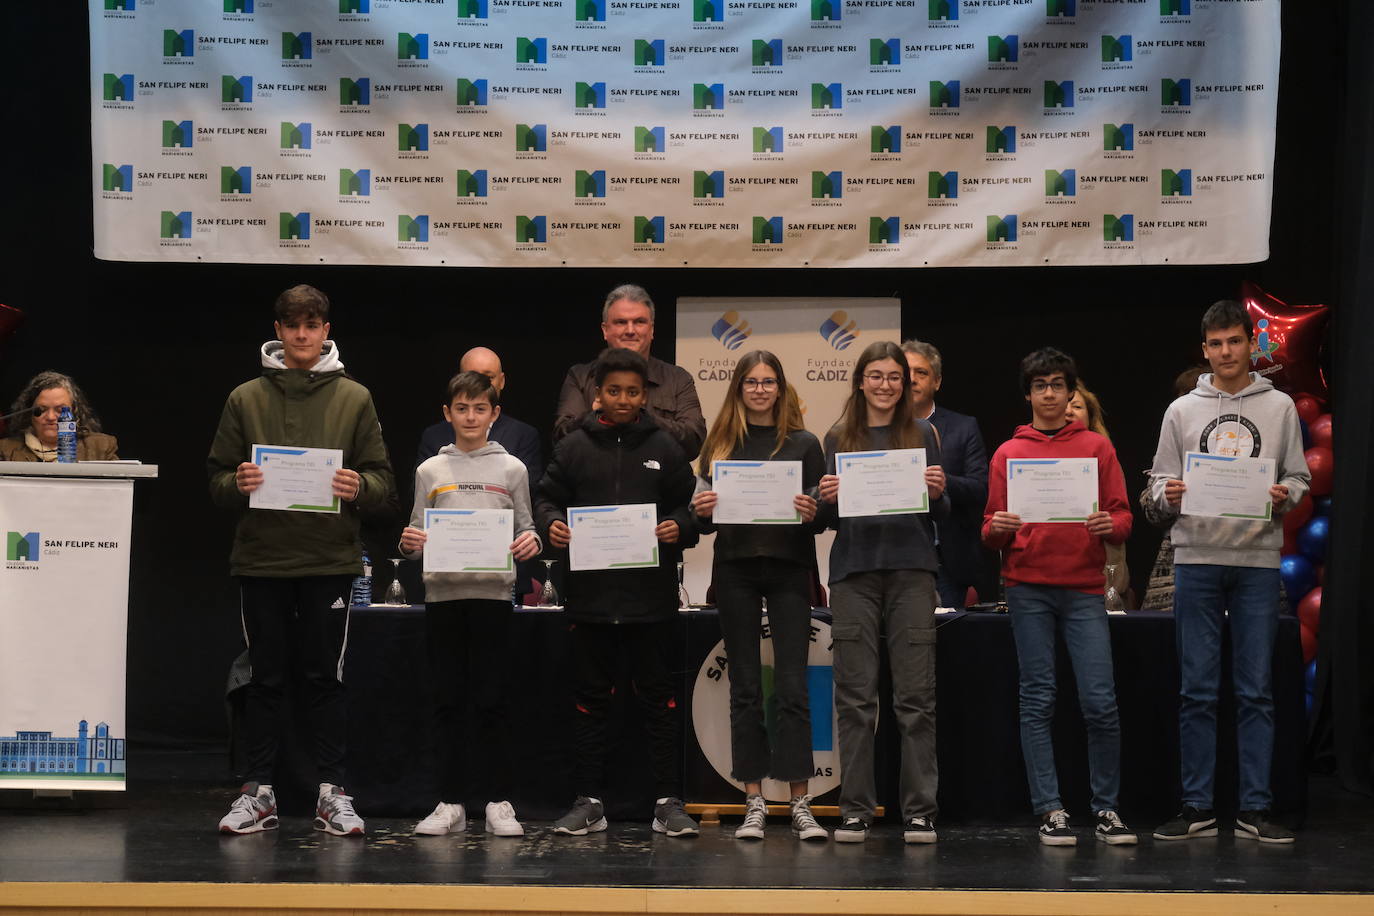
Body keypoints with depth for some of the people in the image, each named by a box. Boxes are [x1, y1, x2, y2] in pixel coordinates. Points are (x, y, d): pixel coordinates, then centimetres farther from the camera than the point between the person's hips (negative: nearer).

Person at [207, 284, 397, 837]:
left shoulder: (353, 399, 7)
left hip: (330, 559, -1)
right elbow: (216, 483, 8)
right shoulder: (246, 399, 8)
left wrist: (359, 488, -16)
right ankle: (258, 791, 12)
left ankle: (332, 792, 7)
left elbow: (385, 483, 5)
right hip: (261, 558, 1)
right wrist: (238, 484, -14)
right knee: (266, 677, 5)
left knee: (326, 676, 2)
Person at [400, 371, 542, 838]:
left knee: (491, 699, -1)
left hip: (492, 591, -1)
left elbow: (524, 528, 9)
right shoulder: (430, 471, 10)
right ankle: (451, 802, 9)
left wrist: (531, 542, -12)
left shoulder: (511, 469, 8)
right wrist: (410, 544, -10)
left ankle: (498, 801, 5)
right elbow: (418, 536, 11)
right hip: (442, 591, 1)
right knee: (448, 699, 3)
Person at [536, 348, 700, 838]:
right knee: (591, 700, 7)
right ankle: (589, 802, 14)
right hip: (590, 593, 1)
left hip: (652, 596, -1)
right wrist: (551, 523, -11)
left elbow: (689, 506, 8)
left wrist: (678, 527, -13)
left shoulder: (664, 448, 7)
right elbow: (548, 498, 11)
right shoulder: (573, 447, 8)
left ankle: (669, 802, 8)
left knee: (659, 698, 3)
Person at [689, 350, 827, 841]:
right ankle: (754, 804, 9)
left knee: (793, 686, -4)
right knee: (745, 688, 4)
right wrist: (701, 511, -11)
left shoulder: (803, 444, 6)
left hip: (788, 567, -1)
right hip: (735, 569, 1)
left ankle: (800, 805, -1)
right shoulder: (720, 444, 9)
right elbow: (704, 521, 11)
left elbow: (823, 514, 6)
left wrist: (811, 513, -15)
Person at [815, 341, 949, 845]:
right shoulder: (838, 439, 11)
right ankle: (855, 810, 5)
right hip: (854, 572, 1)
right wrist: (826, 499, -9)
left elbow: (941, 517, 9)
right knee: (855, 697, 0)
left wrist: (937, 492, -12)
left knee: (916, 696, -2)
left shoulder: (922, 435, 9)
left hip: (911, 571, -1)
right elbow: (830, 520, 12)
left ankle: (919, 811, 1)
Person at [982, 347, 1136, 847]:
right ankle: (1049, 811, 3)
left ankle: (1107, 809, 4)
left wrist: (1109, 525, -13)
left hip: (1083, 586, 0)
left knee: (1100, 702, -6)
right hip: (1028, 586, 0)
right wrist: (998, 529, -10)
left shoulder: (1097, 448, 12)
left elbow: (1124, 518, 8)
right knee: (1038, 700, 0)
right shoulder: (1008, 454, 13)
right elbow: (991, 534, 12)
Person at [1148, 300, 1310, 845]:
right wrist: (1168, 496, -12)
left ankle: (1254, 810, 5)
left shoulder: (1280, 408, 8)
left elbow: (1300, 479, 8)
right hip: (1196, 559, 1)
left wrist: (1284, 496, -13)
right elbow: (1159, 483, 10)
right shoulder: (1181, 411, 10)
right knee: (1197, 690, 2)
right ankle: (1197, 807, 7)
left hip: (1258, 560, 0)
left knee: (1256, 691, 1)